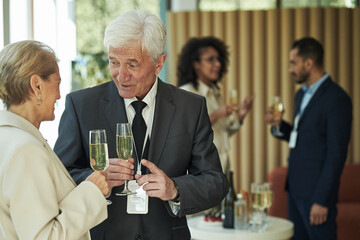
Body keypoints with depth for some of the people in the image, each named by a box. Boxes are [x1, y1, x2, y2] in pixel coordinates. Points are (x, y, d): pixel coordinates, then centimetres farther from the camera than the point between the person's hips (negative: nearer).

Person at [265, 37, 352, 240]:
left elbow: (336, 153, -17)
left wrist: (322, 200, -19)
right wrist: (279, 125, 2)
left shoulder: (336, 99, -14)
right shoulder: (302, 94, 14)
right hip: (296, 188, 9)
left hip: (316, 192, -9)